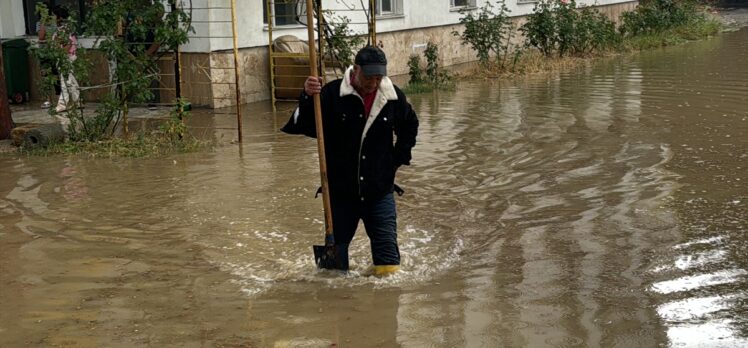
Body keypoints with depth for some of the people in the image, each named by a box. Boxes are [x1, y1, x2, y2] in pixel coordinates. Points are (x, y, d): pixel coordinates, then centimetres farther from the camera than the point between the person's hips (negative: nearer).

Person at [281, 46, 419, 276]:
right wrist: (307, 98, -27)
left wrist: (398, 159, 11)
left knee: (387, 251, -2)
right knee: (336, 249, 10)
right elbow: (303, 127, -11)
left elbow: (410, 127, 19)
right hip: (340, 190, -1)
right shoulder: (332, 94, -10)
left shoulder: (394, 97, -1)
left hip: (380, 190, 1)